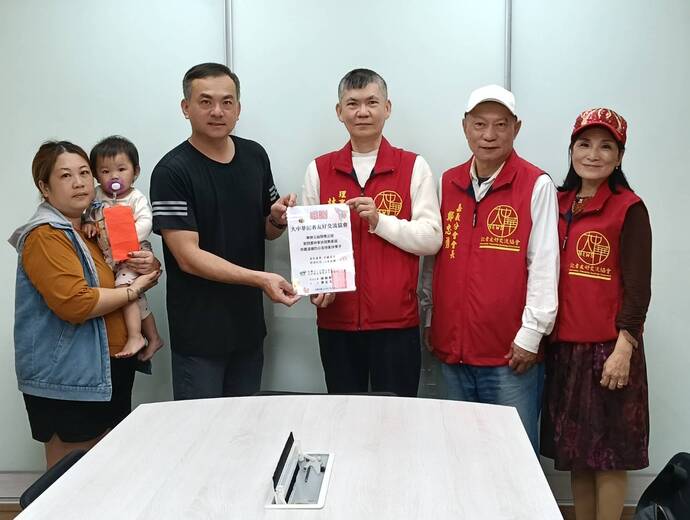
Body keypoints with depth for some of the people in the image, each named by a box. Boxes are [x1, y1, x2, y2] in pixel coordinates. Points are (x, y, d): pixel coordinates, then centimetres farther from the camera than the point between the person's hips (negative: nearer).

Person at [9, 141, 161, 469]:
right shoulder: (45, 236, -15)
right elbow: (75, 303, -28)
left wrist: (150, 266, 0)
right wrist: (134, 290, -16)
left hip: (112, 369, 9)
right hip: (66, 380, -8)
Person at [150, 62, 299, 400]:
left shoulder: (255, 156, 5)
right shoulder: (172, 171, -13)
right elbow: (188, 256, -18)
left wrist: (279, 218, -8)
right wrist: (260, 279, -27)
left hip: (249, 322, 5)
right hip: (199, 333, -5)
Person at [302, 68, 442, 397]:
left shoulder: (414, 167, 2)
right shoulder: (319, 170, 8)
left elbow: (431, 238, -4)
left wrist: (380, 221, -16)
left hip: (396, 321, -2)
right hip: (336, 320, 2)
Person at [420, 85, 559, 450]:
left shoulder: (536, 185, -6)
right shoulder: (447, 184, 9)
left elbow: (544, 265, -8)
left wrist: (531, 334, -11)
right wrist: (428, 320, 13)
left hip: (510, 353, -4)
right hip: (451, 349, 5)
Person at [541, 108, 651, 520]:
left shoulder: (629, 208, -5)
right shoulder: (558, 204, 10)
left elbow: (637, 285, -8)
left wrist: (624, 347, -15)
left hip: (608, 348, -5)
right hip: (564, 346, 5)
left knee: (609, 454, 3)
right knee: (576, 452, 13)